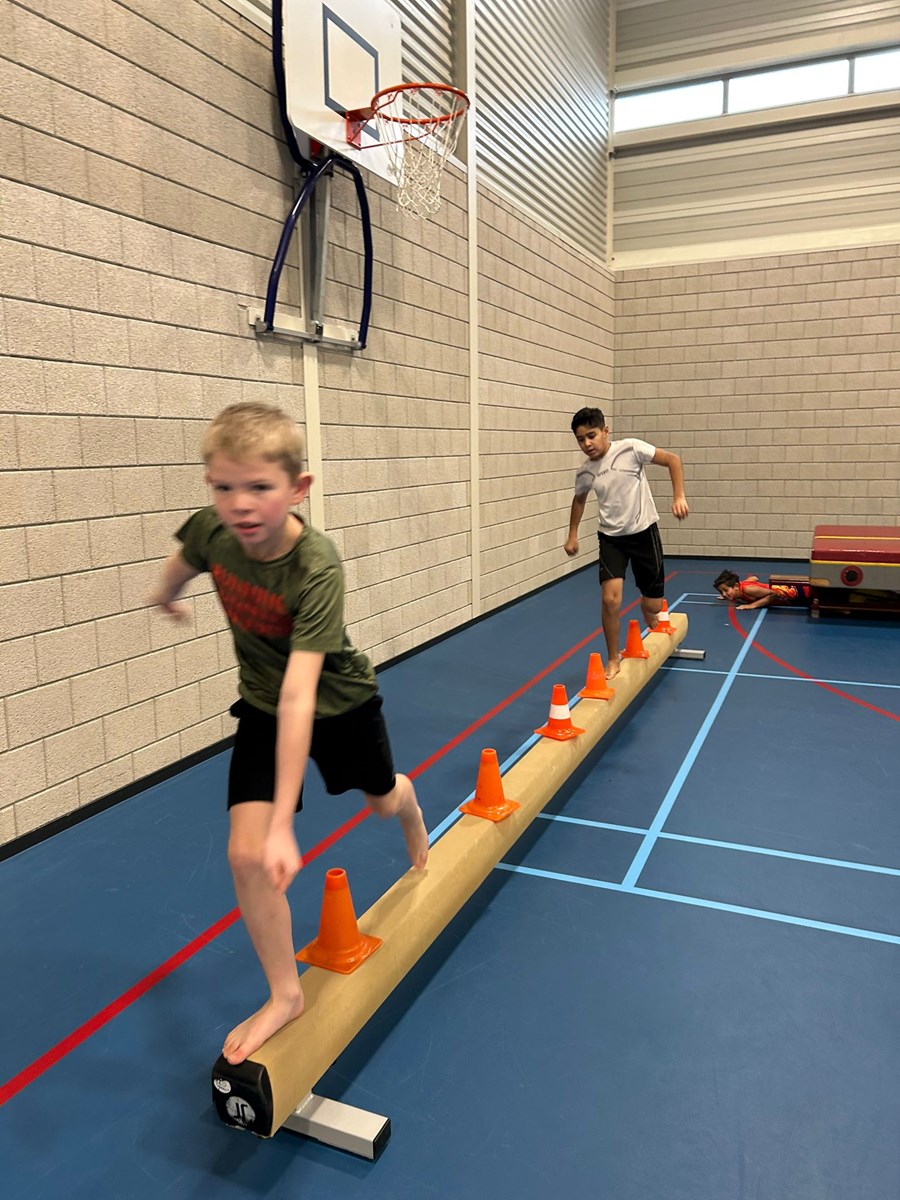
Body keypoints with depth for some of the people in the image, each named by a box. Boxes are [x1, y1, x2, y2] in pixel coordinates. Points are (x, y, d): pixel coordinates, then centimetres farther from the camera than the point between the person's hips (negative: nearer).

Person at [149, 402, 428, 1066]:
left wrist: (284, 823, -44)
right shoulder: (211, 531, -24)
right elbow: (184, 560, 4)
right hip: (263, 707, 3)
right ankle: (285, 993, 13)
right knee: (246, 852, -8)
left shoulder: (317, 568, -38)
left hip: (339, 701, -3)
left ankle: (412, 818, 64)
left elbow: (299, 695, -44)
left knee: (382, 799, 24)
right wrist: (166, 594, 26)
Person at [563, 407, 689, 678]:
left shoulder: (630, 449, -15)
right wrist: (572, 535, 16)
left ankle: (650, 619, 44)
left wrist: (679, 497, -17)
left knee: (652, 606, 4)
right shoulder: (584, 473, -4)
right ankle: (613, 658, 2)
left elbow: (673, 460, -8)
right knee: (610, 598, -18)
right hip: (611, 537, 2)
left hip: (643, 532, -1)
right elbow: (579, 499, 18)